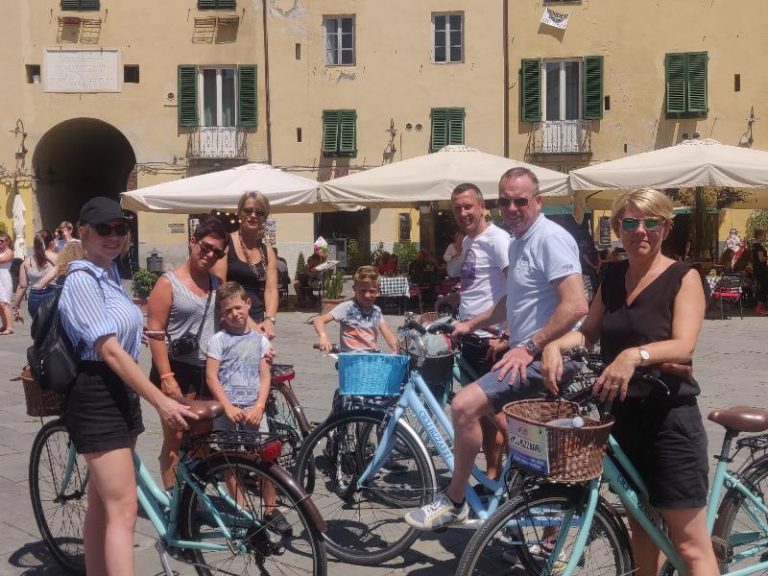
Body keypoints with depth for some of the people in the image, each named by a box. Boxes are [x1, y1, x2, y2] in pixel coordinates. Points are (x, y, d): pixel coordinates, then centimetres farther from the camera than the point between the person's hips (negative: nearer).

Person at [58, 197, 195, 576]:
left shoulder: (110, 274, 13)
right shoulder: (82, 280, -15)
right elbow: (109, 350, -23)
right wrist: (160, 401, -26)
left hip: (120, 393, 9)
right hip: (96, 398, -9)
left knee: (103, 501, 17)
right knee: (124, 509, -11)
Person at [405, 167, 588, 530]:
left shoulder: (551, 238, -15)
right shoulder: (518, 241, 15)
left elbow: (576, 305, -25)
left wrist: (528, 347, -25)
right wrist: (471, 324, 20)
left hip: (542, 356, -11)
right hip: (526, 354, 11)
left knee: (465, 404, -23)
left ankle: (454, 502, -5)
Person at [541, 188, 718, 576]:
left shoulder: (683, 277, -8)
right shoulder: (613, 277, 10)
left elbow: (683, 345, -20)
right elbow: (589, 331, 10)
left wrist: (635, 355, -38)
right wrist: (555, 344, -12)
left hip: (670, 417, -6)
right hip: (622, 413, 6)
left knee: (689, 541, -1)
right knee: (640, 523, 20)